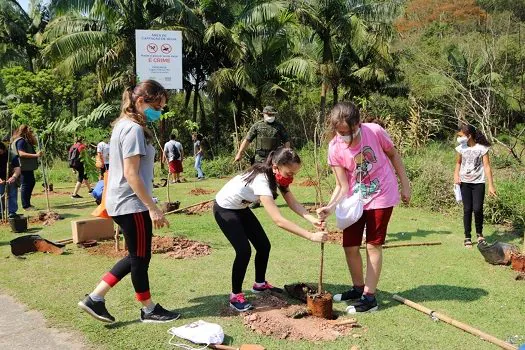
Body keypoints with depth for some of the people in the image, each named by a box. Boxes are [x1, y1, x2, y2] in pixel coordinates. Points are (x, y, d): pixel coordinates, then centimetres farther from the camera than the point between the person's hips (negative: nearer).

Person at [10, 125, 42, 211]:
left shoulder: (26, 140, 17)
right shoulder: (20, 141, -14)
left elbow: (34, 142, 18)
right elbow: (21, 154, -24)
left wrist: (31, 135, 4)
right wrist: (36, 155, -29)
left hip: (28, 168, 11)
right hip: (24, 168, -11)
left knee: (31, 183, 17)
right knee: (25, 185, -7)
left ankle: (27, 204, 26)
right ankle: (26, 206, -3)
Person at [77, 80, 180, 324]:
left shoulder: (123, 125, 13)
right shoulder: (134, 129, -17)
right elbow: (131, 174, -22)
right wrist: (153, 208, -20)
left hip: (122, 203, 10)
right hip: (132, 204, -10)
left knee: (137, 257, 17)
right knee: (140, 258, 5)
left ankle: (95, 299, 19)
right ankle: (149, 310, 22)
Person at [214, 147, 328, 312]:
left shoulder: (277, 176, -14)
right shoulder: (261, 181, -40)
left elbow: (293, 204, -13)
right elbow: (278, 220, -46)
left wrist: (313, 220, -31)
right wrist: (311, 236, -47)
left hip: (241, 208, 8)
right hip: (224, 209, -8)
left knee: (264, 245, 6)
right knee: (244, 250, -17)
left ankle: (260, 284, 28)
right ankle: (235, 296, 0)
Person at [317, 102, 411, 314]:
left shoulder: (375, 131, -21)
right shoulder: (335, 148, -16)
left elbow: (393, 155, -3)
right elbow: (342, 186, -14)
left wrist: (405, 185, 0)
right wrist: (330, 207, -32)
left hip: (381, 196, -3)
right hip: (355, 199, 3)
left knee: (373, 245, 1)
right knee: (350, 246, 6)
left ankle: (369, 297, 10)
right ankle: (358, 288, 29)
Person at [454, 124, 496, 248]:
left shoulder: (482, 148, -8)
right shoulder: (461, 148, 1)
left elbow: (487, 167, -8)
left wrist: (491, 185, -11)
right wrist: (456, 174, -2)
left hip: (478, 183, -2)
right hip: (465, 182, 3)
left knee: (477, 209, -9)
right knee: (467, 209, 1)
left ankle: (479, 233, 18)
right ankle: (467, 237, 11)